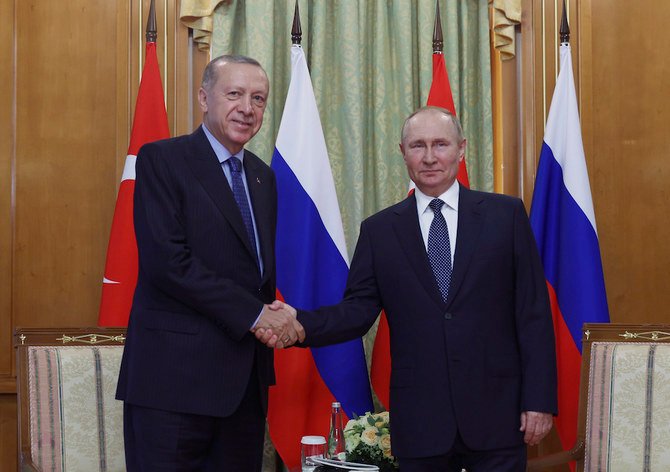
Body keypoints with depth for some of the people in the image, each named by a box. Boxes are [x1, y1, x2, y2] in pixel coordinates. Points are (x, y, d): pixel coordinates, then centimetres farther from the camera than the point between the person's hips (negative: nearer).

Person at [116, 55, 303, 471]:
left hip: (246, 380, 7)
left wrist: (275, 321, -2)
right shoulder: (162, 160, -5)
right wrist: (253, 314, -16)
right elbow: (166, 261, -16)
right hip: (175, 375, -6)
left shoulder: (263, 177, 17)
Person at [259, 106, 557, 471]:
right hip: (420, 423, 1)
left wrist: (539, 399, -4)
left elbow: (533, 313, 1)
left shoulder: (505, 215, 3)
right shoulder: (379, 231, 7)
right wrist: (300, 324, -16)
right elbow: (358, 309, 3)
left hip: (496, 413, -1)